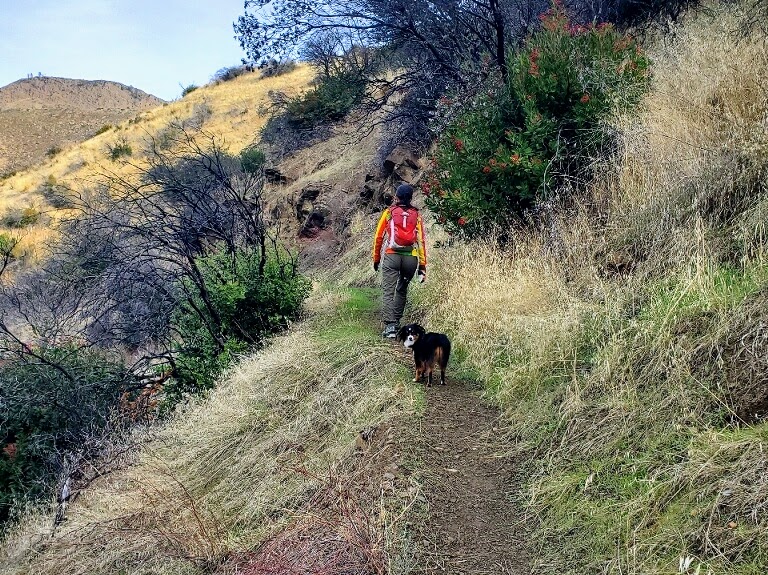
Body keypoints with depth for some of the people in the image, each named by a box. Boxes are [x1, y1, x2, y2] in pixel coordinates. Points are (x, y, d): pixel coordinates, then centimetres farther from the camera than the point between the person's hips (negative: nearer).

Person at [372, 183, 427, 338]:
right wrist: (422, 266, 5)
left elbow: (378, 237, 6)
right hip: (411, 258, 2)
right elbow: (421, 241, 3)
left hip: (392, 256, -2)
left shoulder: (389, 212, 6)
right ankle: (396, 322, 23)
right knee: (402, 290, 20)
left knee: (388, 291, -5)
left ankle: (390, 326, -17)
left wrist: (376, 259, 16)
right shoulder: (416, 215, 9)